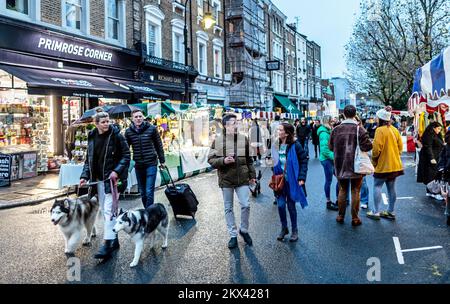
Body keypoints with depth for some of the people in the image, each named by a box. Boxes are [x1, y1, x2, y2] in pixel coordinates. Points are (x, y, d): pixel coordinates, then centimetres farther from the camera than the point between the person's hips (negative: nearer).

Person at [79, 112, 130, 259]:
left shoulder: (116, 135, -7)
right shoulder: (92, 137, 8)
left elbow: (126, 155, -7)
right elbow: (89, 159, 13)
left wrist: (117, 171, -18)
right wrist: (85, 176, 2)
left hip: (112, 178, -6)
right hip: (98, 179, 6)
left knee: (109, 210, -11)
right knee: (104, 210, 12)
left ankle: (108, 244, -8)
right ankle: (114, 239, 24)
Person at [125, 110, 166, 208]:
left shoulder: (152, 129, -3)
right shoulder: (128, 132, 1)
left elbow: (159, 145, 5)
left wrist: (162, 160, 7)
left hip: (151, 164, -3)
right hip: (138, 165, 3)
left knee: (149, 192, -8)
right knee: (142, 192, 12)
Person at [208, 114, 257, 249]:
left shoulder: (244, 139, 3)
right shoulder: (218, 141, -4)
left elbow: (249, 160, 10)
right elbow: (211, 160, -2)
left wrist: (252, 175, 11)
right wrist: (223, 160, -19)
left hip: (242, 179, 1)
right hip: (226, 180, -1)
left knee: (246, 205, -2)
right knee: (228, 208, 9)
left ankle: (244, 230, 23)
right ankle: (233, 235, 23)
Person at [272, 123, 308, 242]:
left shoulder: (295, 145, -12)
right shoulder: (277, 145, 1)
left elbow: (304, 160, -8)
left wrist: (301, 178, -13)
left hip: (291, 180, -3)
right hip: (280, 180, 4)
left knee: (291, 206, 7)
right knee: (280, 205, 2)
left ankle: (294, 230, 26)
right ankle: (284, 228, 24)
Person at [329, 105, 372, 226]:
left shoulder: (336, 129, -3)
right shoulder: (359, 129, -12)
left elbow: (331, 146, 4)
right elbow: (367, 146, -16)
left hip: (340, 165, 3)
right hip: (356, 166, -2)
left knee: (342, 190, 15)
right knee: (355, 191, 7)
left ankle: (341, 216, 22)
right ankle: (355, 218, 12)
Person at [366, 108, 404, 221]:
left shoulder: (380, 130, -15)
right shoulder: (395, 129, 8)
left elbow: (377, 148, -18)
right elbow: (400, 146, 11)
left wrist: (374, 160, -4)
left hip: (383, 165, -7)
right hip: (395, 164, 7)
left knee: (377, 186, 1)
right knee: (391, 188, 11)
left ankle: (376, 212, 1)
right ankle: (391, 212, 18)